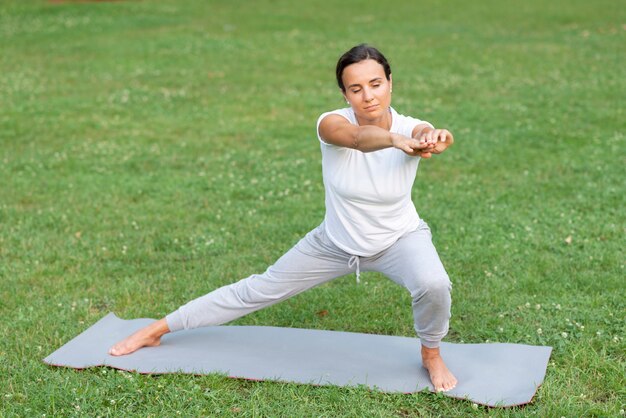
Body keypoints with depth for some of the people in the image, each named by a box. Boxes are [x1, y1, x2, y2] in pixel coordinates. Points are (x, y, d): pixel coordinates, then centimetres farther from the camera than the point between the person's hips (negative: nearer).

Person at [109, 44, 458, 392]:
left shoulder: (411, 129, -25)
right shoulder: (332, 124, -27)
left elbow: (428, 136, -50)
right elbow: (359, 138, -51)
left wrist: (435, 139, -76)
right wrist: (395, 140, -74)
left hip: (399, 239, -1)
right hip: (336, 242, 1)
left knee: (434, 285, -32)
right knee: (258, 291, 9)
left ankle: (431, 354, 2)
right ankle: (157, 330, 26)